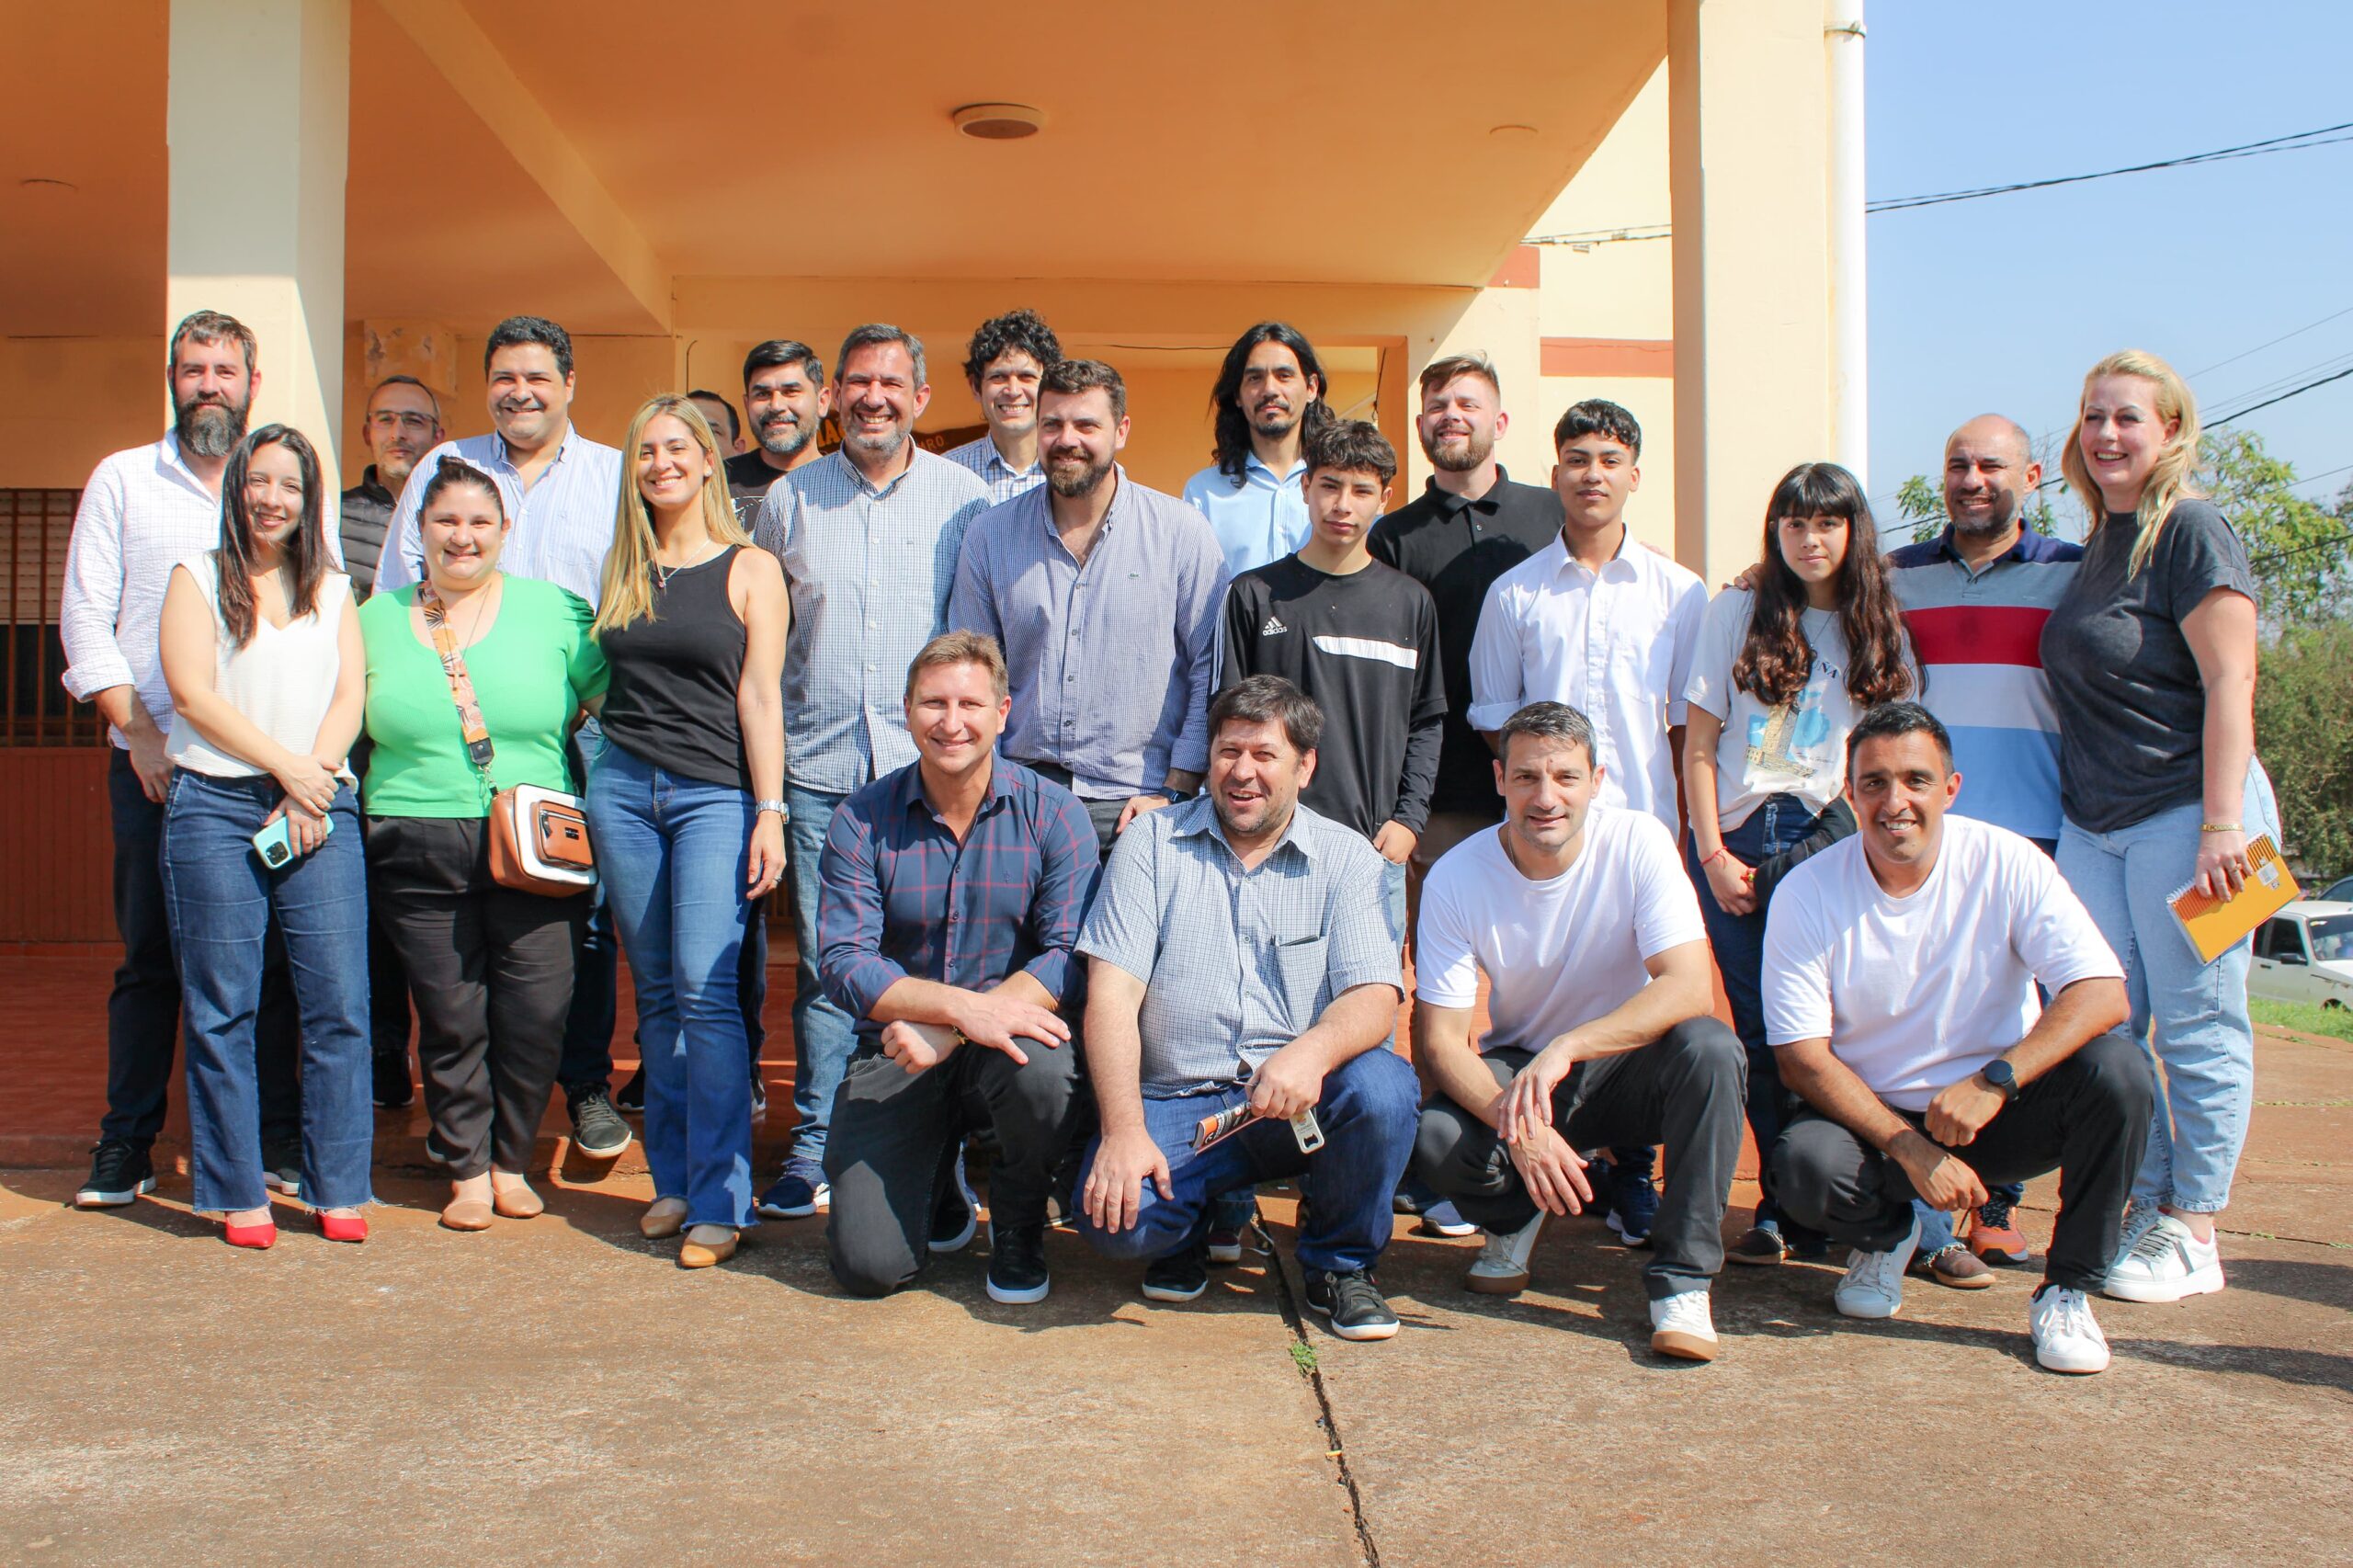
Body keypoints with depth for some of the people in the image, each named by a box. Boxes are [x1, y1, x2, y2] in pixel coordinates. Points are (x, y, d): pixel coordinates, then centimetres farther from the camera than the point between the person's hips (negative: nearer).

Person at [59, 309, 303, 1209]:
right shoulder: (123, 480, 9)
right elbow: (85, 618, 5)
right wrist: (139, 731, -6)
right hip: (153, 765, 0)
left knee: (272, 957, 1)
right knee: (148, 958, 3)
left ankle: (278, 1138, 10)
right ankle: (126, 1147, 13)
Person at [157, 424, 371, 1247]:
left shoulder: (333, 591, 19)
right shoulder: (198, 577, 10)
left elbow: (350, 694, 8)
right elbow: (192, 692, -1)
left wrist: (314, 786, -7)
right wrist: (287, 767, -8)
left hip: (320, 809, 2)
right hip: (215, 807, -2)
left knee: (338, 1003, -5)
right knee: (223, 1010, -2)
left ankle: (338, 1190, 4)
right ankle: (238, 1195, 6)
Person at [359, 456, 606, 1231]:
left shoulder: (554, 609, 5)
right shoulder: (376, 619, 11)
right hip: (419, 851, 1)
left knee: (536, 1013, -3)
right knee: (451, 1017, 2)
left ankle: (511, 1162, 18)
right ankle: (467, 1173, 18)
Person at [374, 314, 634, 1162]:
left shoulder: (617, 476, 11)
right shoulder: (443, 469, 15)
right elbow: (395, 599, 15)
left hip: (584, 729, -1)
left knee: (585, 914, -2)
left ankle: (587, 1084, 10)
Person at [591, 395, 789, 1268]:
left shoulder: (750, 568, 3)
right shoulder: (620, 569, 15)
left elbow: (761, 697, -3)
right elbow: (598, 682, 19)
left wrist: (769, 813, -9)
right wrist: (571, 793, 11)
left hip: (715, 793, -4)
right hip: (622, 790, 4)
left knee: (705, 989, -13)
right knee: (655, 992, 7)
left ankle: (720, 1202, -9)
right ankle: (673, 1180, 16)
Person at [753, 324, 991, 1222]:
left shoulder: (964, 499, 5)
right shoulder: (789, 501, 10)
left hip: (929, 769, -1)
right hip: (819, 773, 1)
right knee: (824, 967, 2)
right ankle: (814, 1149, 13)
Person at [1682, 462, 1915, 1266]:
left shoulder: (1883, 632, 11)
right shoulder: (1736, 613, 7)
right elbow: (1699, 744, 4)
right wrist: (1712, 853, -3)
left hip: (1834, 837, 0)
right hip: (1739, 841, 0)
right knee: (1762, 1029, 0)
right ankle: (1781, 1207, 8)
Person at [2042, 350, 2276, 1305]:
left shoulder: (2191, 531, -9)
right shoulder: (2098, 545, 15)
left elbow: (2229, 684, -15)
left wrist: (2223, 824, -21)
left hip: (2183, 812, -8)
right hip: (2093, 822, 8)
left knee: (2197, 1028, 0)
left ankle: (2192, 1236, 9)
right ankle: (2145, 1209, 18)